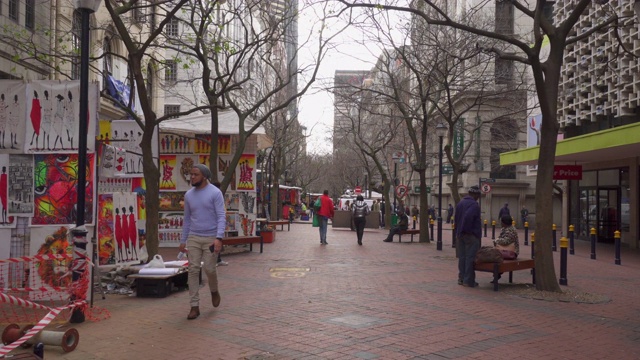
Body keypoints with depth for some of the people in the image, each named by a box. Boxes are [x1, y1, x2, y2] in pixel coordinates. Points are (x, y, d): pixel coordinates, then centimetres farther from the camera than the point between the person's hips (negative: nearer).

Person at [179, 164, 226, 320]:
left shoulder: (215, 193, -9)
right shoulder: (189, 195, 7)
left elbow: (221, 217, -14)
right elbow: (187, 219, 15)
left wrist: (219, 238, -25)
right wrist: (183, 240, 12)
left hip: (211, 238, -4)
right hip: (193, 238, 4)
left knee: (209, 269, -2)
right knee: (193, 270, -3)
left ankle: (214, 291, 31)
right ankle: (195, 306, 2)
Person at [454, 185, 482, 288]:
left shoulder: (460, 203, 13)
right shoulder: (474, 205, -14)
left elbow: (455, 217, 16)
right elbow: (468, 217, -28)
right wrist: (468, 230, -17)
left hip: (460, 234, 8)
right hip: (471, 236, -8)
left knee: (462, 257, 12)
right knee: (470, 257, -3)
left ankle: (461, 278, 16)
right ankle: (468, 281, 0)